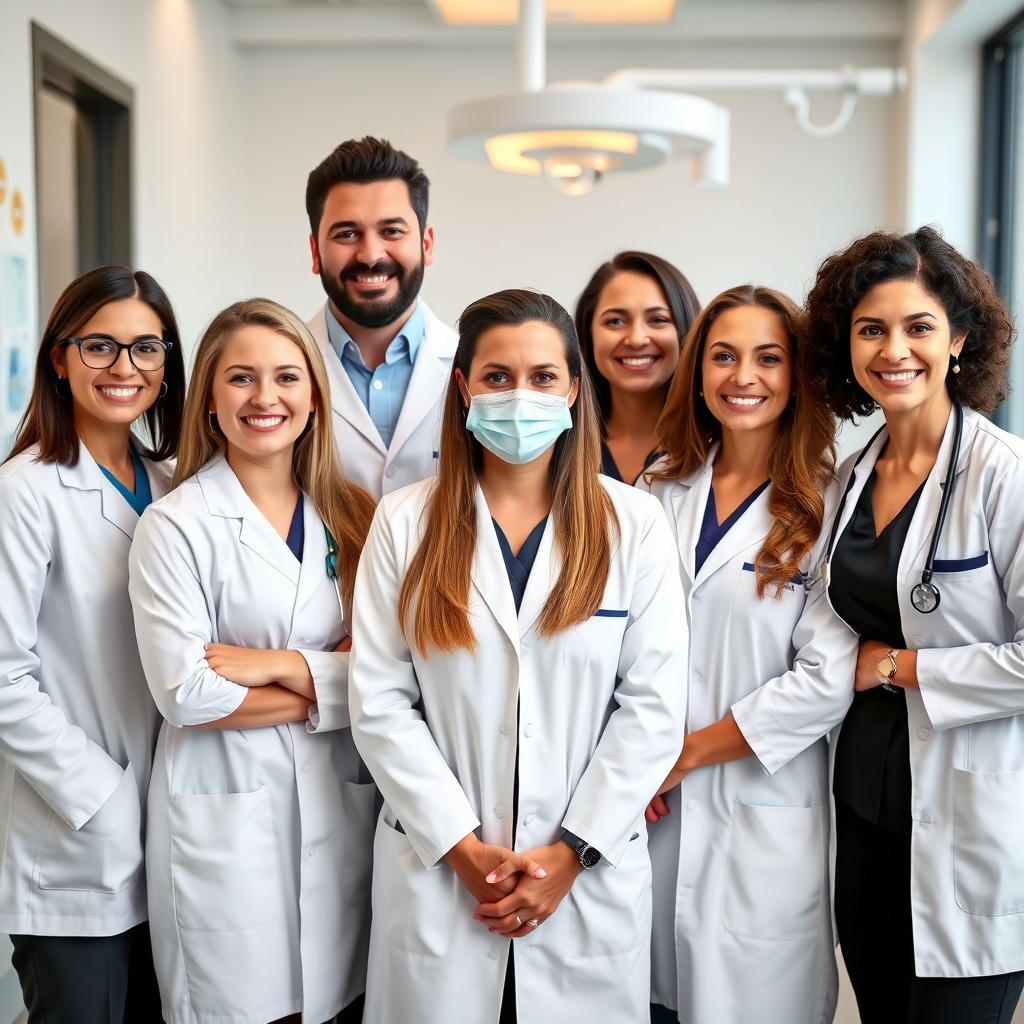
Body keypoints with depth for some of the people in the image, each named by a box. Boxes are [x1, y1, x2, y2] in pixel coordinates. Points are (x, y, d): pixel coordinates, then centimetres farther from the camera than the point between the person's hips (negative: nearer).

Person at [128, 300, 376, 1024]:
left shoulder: (351, 515, 7)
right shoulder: (176, 526, -4)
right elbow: (185, 693, -12)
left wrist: (282, 666, -13)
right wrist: (328, 690, -8)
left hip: (343, 808, 3)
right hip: (228, 821, -3)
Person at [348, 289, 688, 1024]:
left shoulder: (633, 523, -1)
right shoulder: (405, 522, 0)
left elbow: (655, 707, -4)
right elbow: (380, 703, -4)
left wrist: (571, 851, -9)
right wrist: (463, 847, -10)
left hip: (591, 880, 0)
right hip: (437, 872, 0)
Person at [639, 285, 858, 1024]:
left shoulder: (829, 506, -7)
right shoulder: (663, 490, 6)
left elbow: (829, 678, -13)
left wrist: (690, 750, -9)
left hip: (766, 816, -3)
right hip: (654, 806, 4)